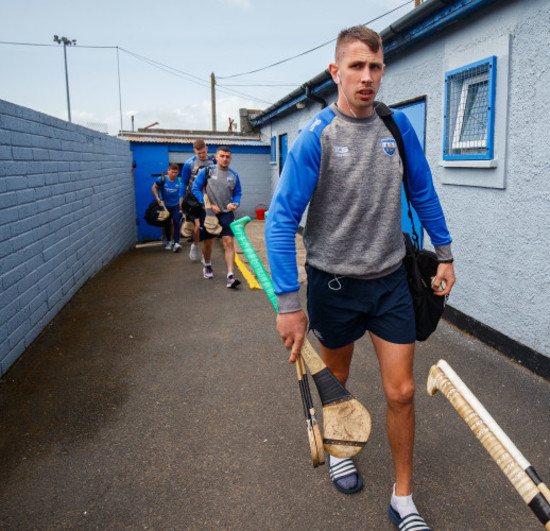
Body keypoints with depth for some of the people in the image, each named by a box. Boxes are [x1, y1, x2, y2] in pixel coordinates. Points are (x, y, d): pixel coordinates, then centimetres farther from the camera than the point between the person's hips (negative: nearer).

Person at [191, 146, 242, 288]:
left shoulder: (234, 175, 5)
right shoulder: (206, 171, -2)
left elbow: (237, 193, 13)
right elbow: (195, 188, -3)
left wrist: (235, 204, -9)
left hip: (226, 213, 1)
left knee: (229, 242, -13)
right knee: (208, 242, 13)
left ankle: (230, 276, -16)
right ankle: (207, 266, 41)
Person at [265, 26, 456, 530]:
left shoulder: (398, 125, -1)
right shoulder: (316, 137, -14)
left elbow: (423, 193, 11)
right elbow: (281, 219, -16)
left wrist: (444, 253, 12)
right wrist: (289, 302, -20)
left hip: (390, 280, 3)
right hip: (334, 282, -2)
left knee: (401, 392, 4)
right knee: (335, 381, 18)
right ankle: (337, 449, 49)